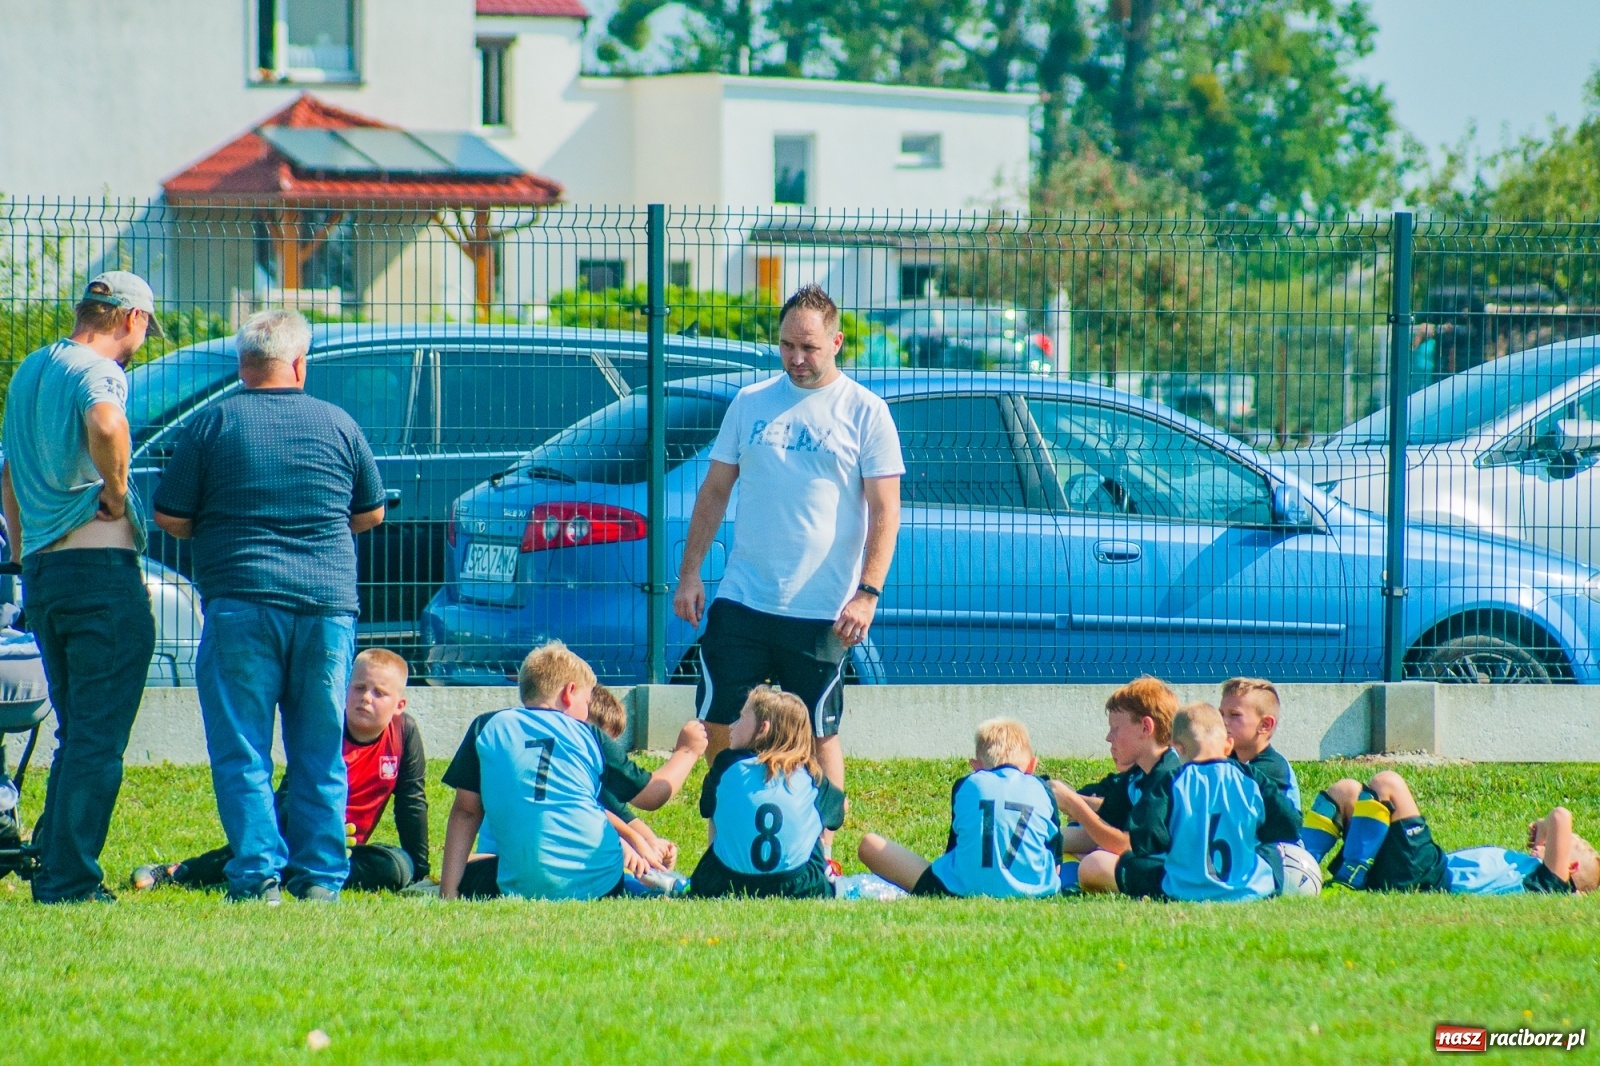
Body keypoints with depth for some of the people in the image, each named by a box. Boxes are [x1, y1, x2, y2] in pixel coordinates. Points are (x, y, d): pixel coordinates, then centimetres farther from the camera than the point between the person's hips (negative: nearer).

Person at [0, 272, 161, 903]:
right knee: (98, 740, -5)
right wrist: (116, 493, -19)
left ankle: (53, 869, 18)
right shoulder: (97, 371, -10)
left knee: (76, 735, 18)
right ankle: (70, 880, -7)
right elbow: (105, 424, -34)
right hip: (99, 567, -9)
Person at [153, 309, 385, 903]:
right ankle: (319, 877, 8)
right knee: (320, 753, 10)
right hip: (328, 603, 3)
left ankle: (257, 872, -7)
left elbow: (169, 518, 2)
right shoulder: (338, 425, 7)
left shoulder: (213, 425, -1)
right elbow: (371, 513, 17)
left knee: (241, 752, 1)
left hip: (242, 604, -3)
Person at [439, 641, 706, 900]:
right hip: (599, 883, 1)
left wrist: (447, 893, 9)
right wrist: (686, 751, 33)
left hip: (522, 886, -1)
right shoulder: (589, 736, 7)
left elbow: (466, 811, 7)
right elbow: (651, 796, 15)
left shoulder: (487, 728, 8)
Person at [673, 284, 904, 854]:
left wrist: (867, 593, -14)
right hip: (741, 603, 3)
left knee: (819, 735, 2)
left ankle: (821, 852, 9)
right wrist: (689, 573, 7)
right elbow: (714, 492, 14)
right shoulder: (750, 403, 9)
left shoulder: (865, 413, -2)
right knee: (720, 726, 3)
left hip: (821, 613, -3)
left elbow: (885, 512, -5)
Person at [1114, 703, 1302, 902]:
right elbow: (1289, 828, 3)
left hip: (1185, 892, -3)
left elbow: (1144, 842, -13)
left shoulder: (1170, 784, -6)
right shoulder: (1251, 778, 0)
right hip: (1249, 891, 3)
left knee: (1128, 864, 20)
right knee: (1273, 853, 35)